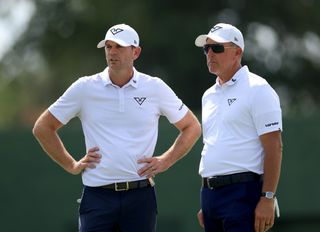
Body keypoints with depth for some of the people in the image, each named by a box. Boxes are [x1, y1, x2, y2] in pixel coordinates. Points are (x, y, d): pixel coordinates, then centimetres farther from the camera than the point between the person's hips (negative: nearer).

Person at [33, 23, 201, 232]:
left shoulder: (155, 88, 5)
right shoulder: (85, 88, 3)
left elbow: (192, 127, 16)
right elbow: (43, 127, 12)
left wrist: (166, 161, 6)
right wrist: (71, 165, 6)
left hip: (140, 196, 1)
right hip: (97, 196, 0)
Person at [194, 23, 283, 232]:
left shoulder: (257, 89, -6)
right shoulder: (210, 95, 19)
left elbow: (274, 148, -12)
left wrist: (267, 199, -19)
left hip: (243, 193, -8)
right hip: (210, 193, 8)